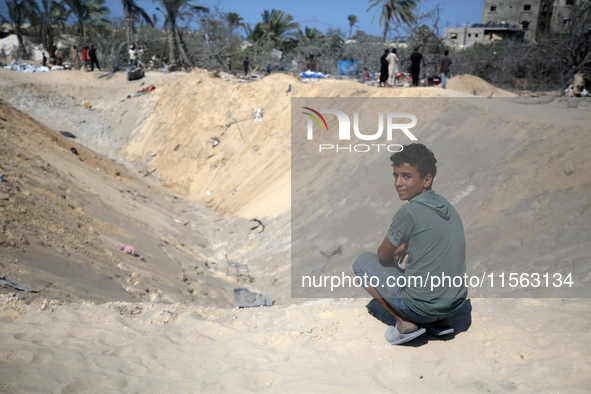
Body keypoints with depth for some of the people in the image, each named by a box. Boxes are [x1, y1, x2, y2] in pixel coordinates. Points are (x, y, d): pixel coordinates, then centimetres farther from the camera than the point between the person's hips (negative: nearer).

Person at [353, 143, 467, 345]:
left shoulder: (409, 212, -18)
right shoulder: (448, 207, 4)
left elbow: (383, 256, -3)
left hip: (421, 306, -7)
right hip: (456, 303, 7)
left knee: (363, 261, 9)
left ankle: (405, 323, 2)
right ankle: (442, 321, 17)